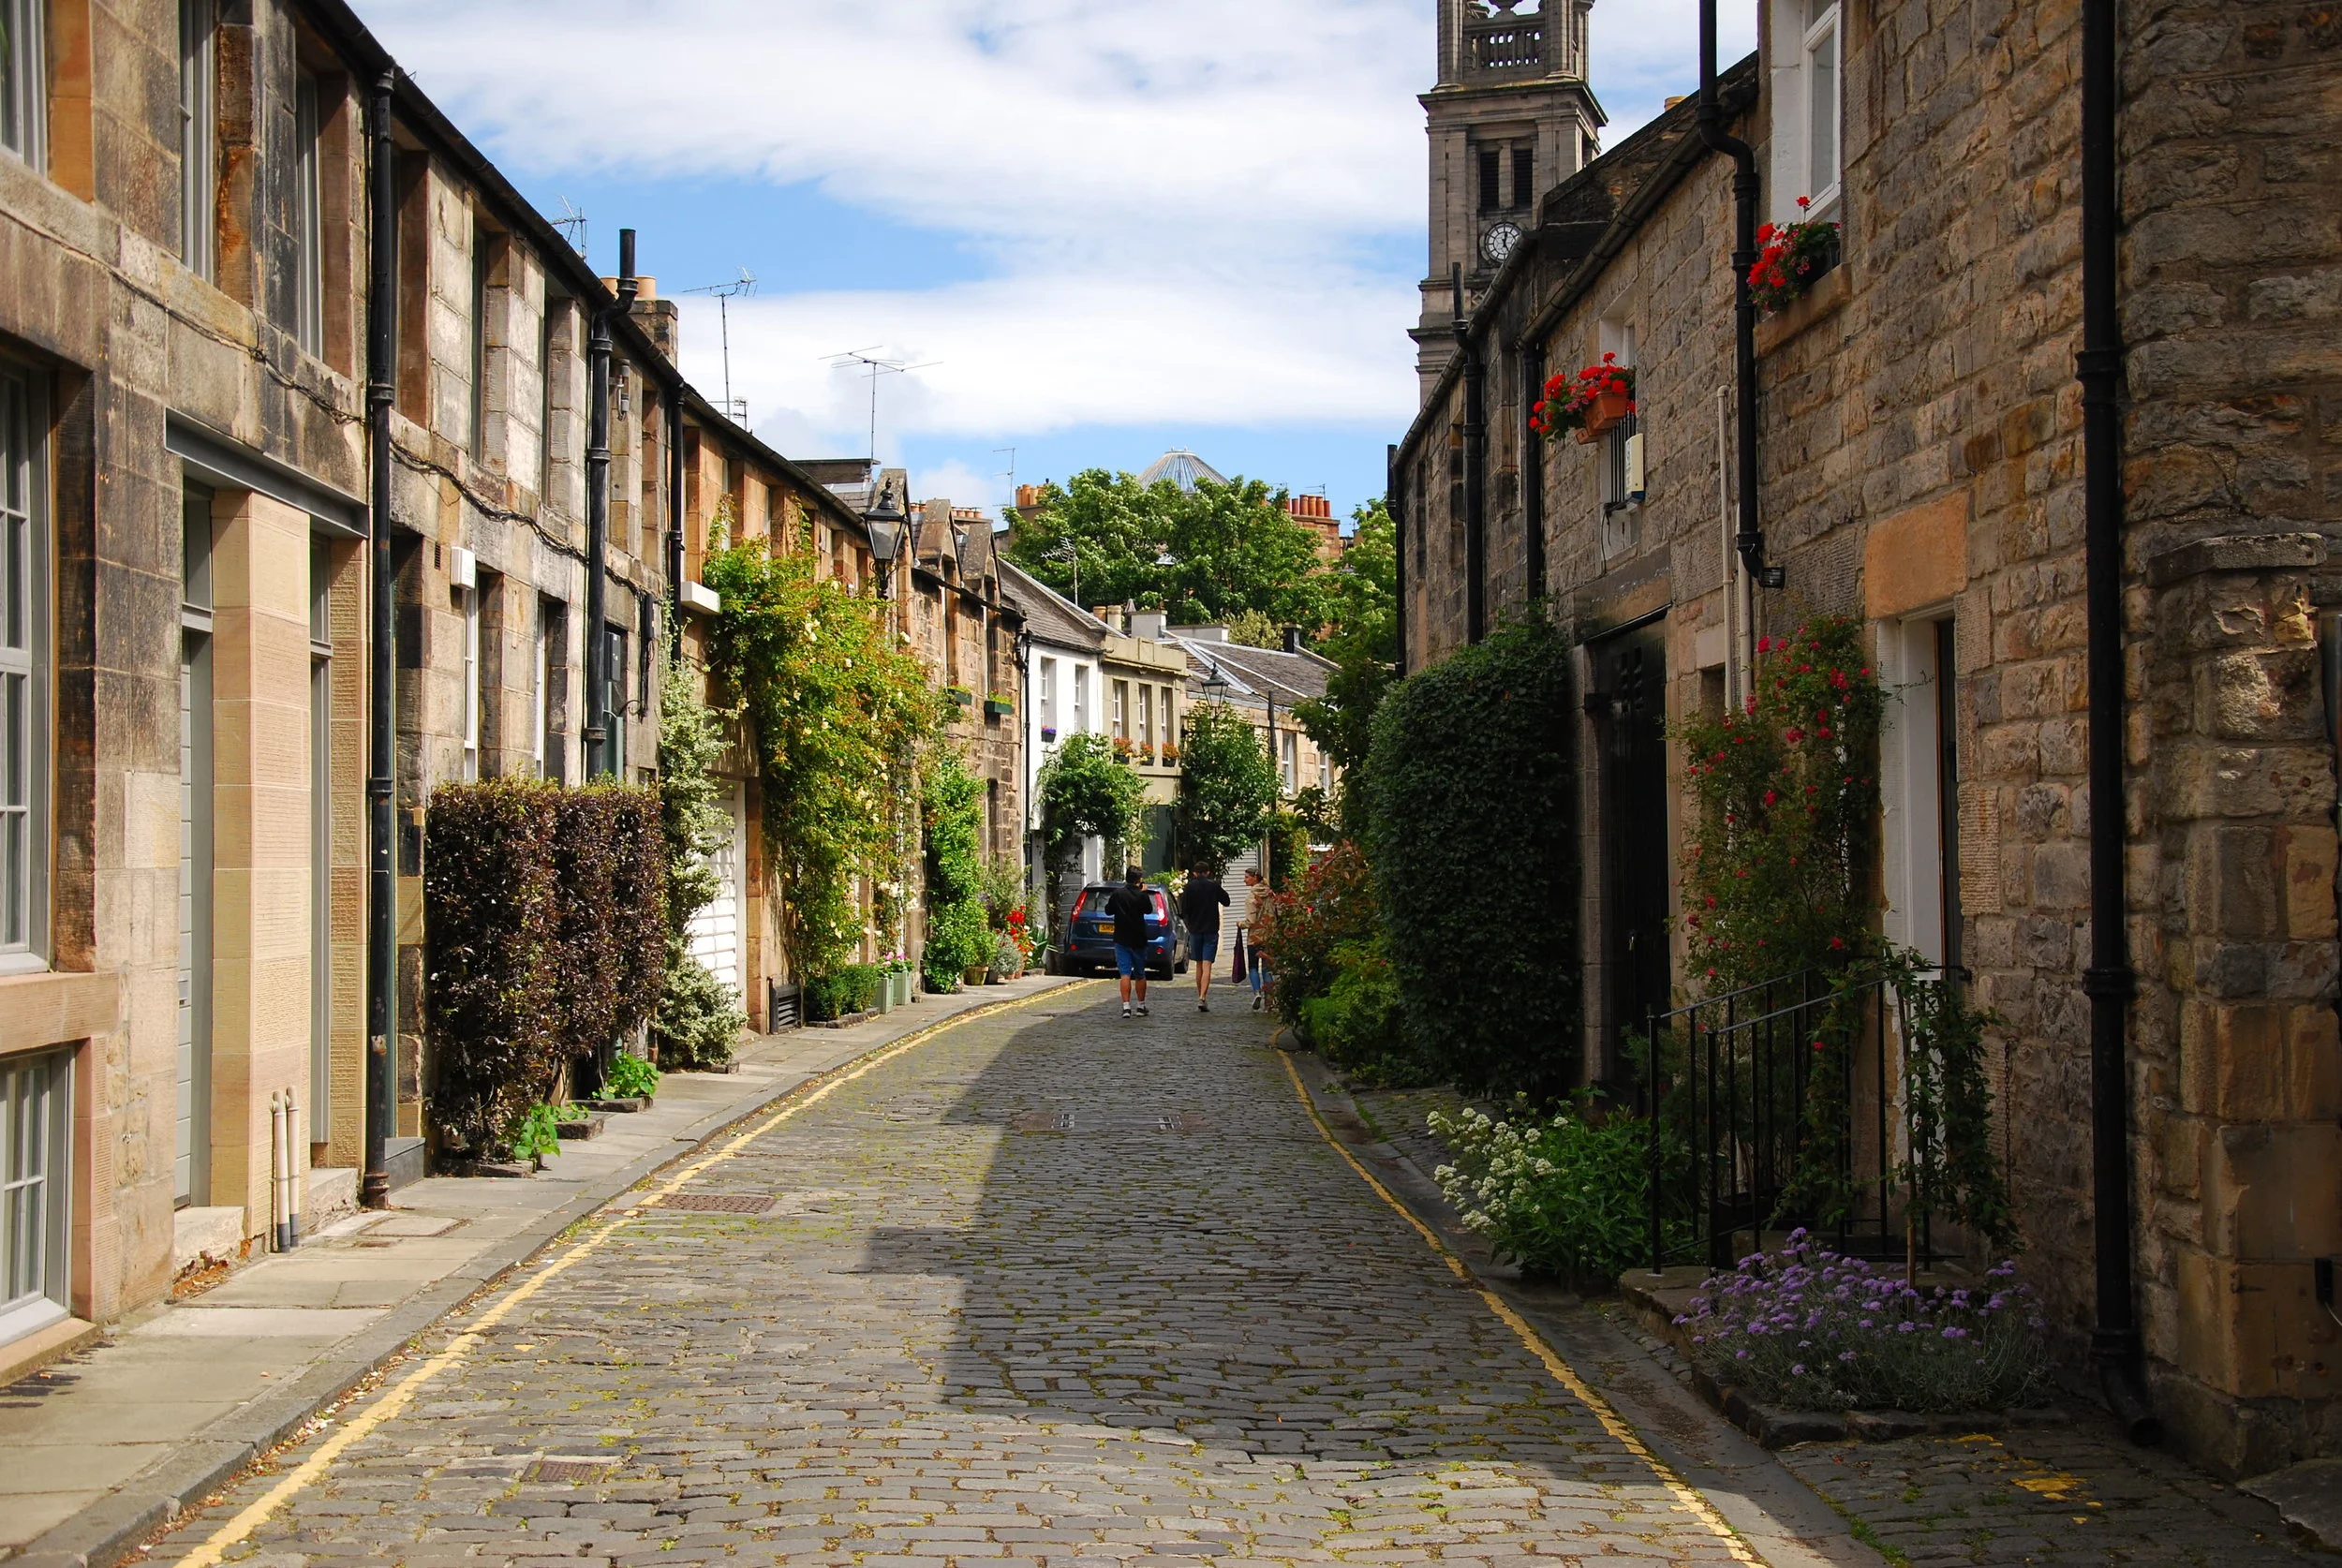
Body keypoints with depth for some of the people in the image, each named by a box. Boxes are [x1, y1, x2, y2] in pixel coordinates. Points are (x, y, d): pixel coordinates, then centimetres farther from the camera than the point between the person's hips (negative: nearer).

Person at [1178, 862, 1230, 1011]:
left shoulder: (1189, 887, -3)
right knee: (1207, 965, -6)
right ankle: (1202, 998, -19)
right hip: (1211, 930, -1)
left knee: (1199, 965, 15)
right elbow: (1226, 902, 11)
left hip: (1195, 930, 1)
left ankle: (1200, 996, 21)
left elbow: (1184, 910, -6)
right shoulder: (1214, 885, -3)